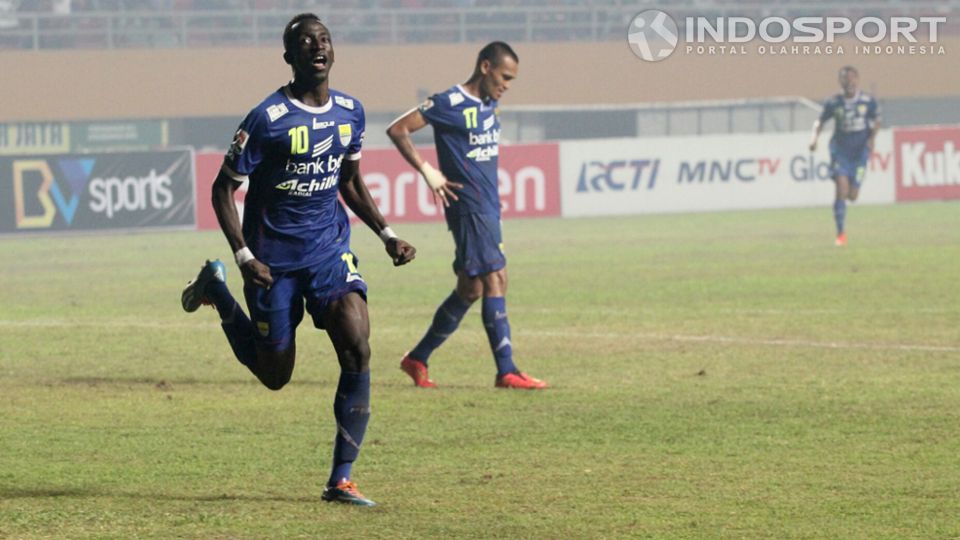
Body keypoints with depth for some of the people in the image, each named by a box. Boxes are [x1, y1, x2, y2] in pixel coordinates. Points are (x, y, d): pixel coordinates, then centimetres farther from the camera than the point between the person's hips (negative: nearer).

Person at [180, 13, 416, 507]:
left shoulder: (350, 112, 2)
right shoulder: (267, 119, -16)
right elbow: (224, 189, -10)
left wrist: (387, 235, 7)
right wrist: (244, 257, -20)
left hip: (330, 249, 4)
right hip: (274, 257, -4)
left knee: (357, 348, -17)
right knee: (275, 374, 8)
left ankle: (341, 480, -8)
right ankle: (216, 289, 35)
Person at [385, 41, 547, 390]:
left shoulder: (490, 105, 13)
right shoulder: (450, 104, -12)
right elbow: (397, 129, -12)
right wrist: (427, 171, -15)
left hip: (488, 208, 9)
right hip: (468, 208, -9)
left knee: (470, 289, 12)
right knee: (495, 281, -12)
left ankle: (417, 359, 22)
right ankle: (506, 372, -12)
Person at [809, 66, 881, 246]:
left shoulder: (868, 101, -2)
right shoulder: (833, 103, -2)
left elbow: (876, 121, 11)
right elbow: (820, 121, 10)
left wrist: (872, 138, -6)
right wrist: (815, 138, -7)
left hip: (860, 151, 0)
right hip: (840, 150, 0)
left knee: (852, 196, -3)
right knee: (841, 189, -17)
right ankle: (840, 233, -9)